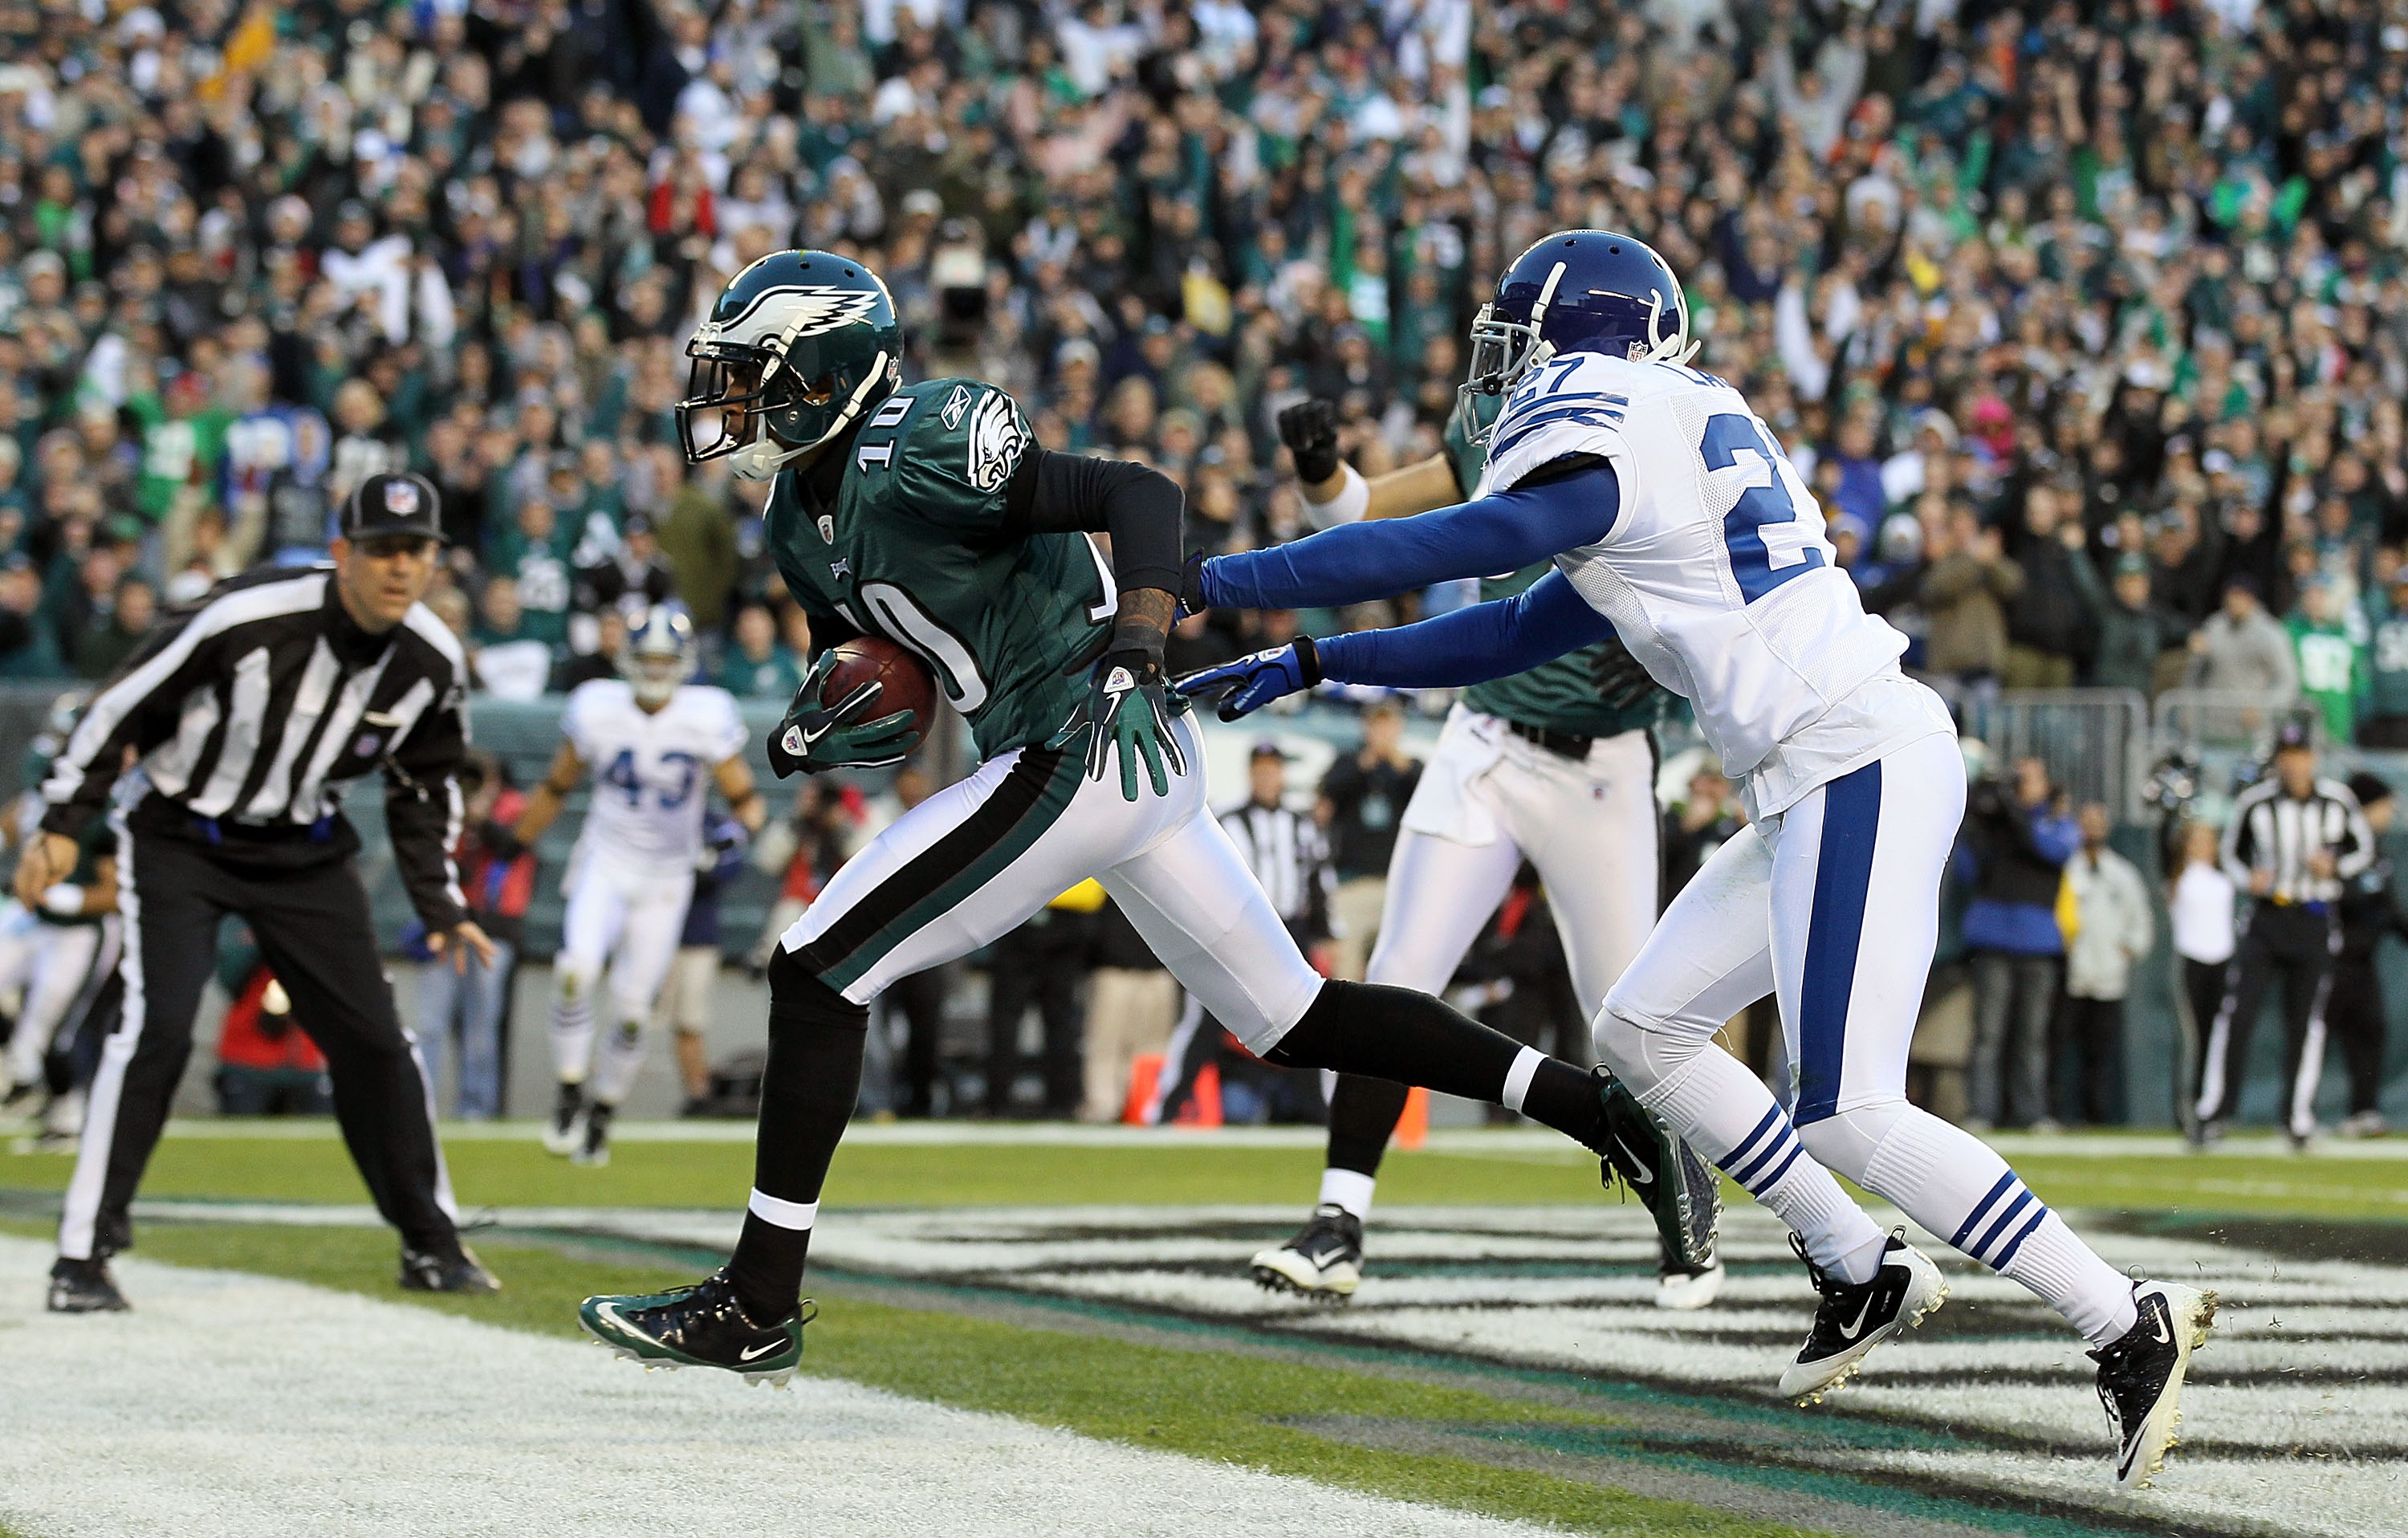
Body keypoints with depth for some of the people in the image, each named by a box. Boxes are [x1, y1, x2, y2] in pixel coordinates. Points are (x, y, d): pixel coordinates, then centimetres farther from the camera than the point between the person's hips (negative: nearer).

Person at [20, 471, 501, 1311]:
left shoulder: (432, 661, -9)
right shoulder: (250, 618, -26)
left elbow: (423, 787, 9)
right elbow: (124, 706, -16)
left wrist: (442, 907, 8)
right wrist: (62, 824, -15)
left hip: (304, 853, 5)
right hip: (179, 839, -5)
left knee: (373, 1038, 3)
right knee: (157, 1027, -19)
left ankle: (431, 1243, 19)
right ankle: (83, 1255, -12)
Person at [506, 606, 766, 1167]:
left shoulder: (707, 718, -11)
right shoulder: (597, 710, -7)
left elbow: (745, 798, -4)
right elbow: (556, 788, 8)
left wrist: (742, 827, -27)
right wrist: (516, 843, 16)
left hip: (665, 882, 0)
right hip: (605, 865, 0)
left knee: (632, 1010, 1)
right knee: (576, 970, -25)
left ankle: (600, 1118, 20)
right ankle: (570, 1094, -10)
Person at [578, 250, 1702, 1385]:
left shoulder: (919, 458, -18)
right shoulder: (802, 519, 12)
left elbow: (1139, 493, -22)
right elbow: (849, 654, 22)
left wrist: (1135, 641, -38)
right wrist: (815, 730, -2)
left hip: (1084, 751, -10)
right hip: (1139, 770, 10)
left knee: (818, 972, -8)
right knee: (1294, 1019, 15)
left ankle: (757, 1306, -5)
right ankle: (1606, 1110, 14)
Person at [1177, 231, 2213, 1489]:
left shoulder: (1601, 455, -8)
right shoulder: (1677, 445, 23)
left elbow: (1424, 554, -10)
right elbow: (1507, 640, 26)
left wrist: (1211, 582, -2)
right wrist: (1308, 665, 26)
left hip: (1860, 765, -10)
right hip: (1826, 782, 10)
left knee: (1848, 1112, -14)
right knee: (1642, 1031, 14)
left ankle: (2130, 1325, -14)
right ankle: (1863, 1274, 17)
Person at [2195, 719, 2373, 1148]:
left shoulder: (2338, 801, -2)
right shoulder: (2254, 803, -3)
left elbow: (2364, 850, 9)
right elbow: (2232, 851, 10)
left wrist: (2335, 867, -11)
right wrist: (2248, 878, -11)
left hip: (2315, 923, 0)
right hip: (2266, 919, 0)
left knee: (2306, 1021, 2)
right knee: (2237, 1012, -8)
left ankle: (2299, 1117, 12)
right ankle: (2214, 1112, -1)